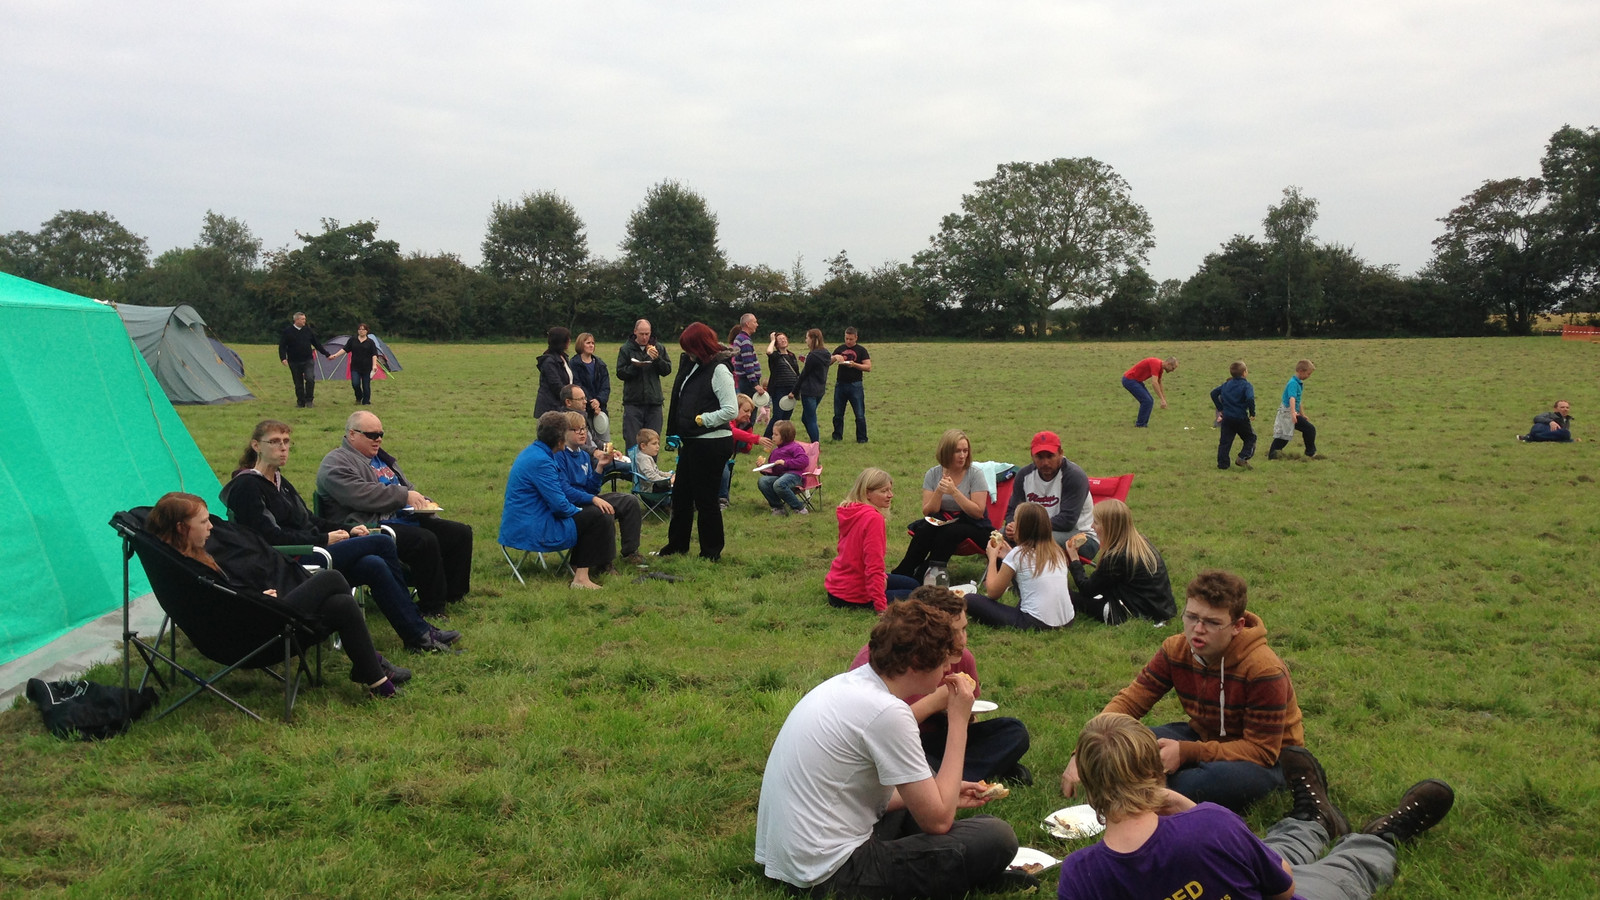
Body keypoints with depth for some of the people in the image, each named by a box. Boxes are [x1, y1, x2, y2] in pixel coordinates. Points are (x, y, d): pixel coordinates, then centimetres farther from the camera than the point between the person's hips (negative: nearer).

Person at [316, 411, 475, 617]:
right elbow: (363, 496, -20)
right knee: (425, 541, -33)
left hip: (406, 519, 9)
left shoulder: (380, 457, 25)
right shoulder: (336, 463, -4)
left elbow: (408, 488, 32)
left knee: (461, 532, -5)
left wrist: (421, 501, 8)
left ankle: (452, 595, -1)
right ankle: (432, 607, -22)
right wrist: (404, 496, -20)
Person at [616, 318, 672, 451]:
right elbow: (620, 373, -2)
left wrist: (657, 359, -13)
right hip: (633, 401, -2)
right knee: (632, 440, -2)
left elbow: (667, 370, 3)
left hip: (654, 401, 2)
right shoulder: (626, 349, 2)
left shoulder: (658, 347, 7)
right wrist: (635, 366, -17)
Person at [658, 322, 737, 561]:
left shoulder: (719, 370, -16)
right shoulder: (694, 367, 12)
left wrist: (701, 419, -17)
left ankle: (712, 551, 16)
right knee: (680, 494, 18)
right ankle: (677, 544, 33)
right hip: (693, 442, 10)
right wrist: (678, 434, 9)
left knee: (705, 498, 1)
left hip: (712, 444, -10)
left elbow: (731, 410, -23)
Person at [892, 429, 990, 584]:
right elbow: (927, 512, -3)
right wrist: (939, 492, -21)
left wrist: (954, 492, -24)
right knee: (926, 528, -30)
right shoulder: (933, 474, 1)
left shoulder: (974, 474, -7)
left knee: (950, 532, -34)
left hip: (973, 526, -2)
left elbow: (978, 512, -14)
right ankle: (904, 574, -20)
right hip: (942, 523, 2)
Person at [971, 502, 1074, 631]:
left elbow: (993, 593, 1)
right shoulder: (1058, 552, 9)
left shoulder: (1018, 554, -7)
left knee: (970, 600, 0)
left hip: (1036, 624, -7)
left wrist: (992, 558, 12)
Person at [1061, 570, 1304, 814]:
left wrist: (1188, 753, -35)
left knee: (1225, 777, -40)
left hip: (1266, 759, -4)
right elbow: (1128, 701, -12)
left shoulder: (1264, 670, -27)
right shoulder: (1176, 650, -11)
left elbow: (1263, 750, -26)